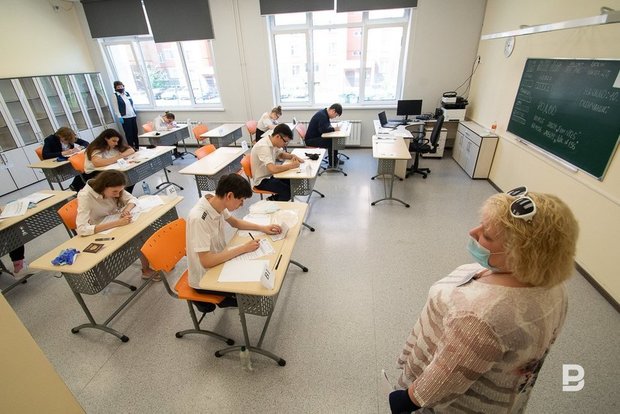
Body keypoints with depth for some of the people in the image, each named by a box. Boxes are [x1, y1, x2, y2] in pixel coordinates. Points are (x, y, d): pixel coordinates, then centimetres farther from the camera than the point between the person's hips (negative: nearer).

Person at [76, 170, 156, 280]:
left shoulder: (112, 188, -14)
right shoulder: (85, 196, -28)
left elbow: (132, 199, -6)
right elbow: (82, 229, -36)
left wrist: (126, 210, -29)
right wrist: (117, 223, -45)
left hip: (116, 223, 5)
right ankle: (147, 270, -6)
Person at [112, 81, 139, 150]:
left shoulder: (127, 93, 11)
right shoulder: (115, 95, -4)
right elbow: (116, 107, -8)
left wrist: (135, 112, 14)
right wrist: (119, 117, -13)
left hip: (133, 116, 5)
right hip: (125, 117, -5)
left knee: (135, 132, 9)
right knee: (129, 133, -3)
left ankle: (137, 147, 19)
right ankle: (131, 148, 3)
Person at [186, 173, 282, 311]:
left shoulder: (216, 204, -10)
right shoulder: (198, 218, -35)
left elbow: (235, 222, 9)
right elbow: (206, 261, -34)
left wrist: (262, 227, -3)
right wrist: (243, 248, -28)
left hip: (218, 260, 8)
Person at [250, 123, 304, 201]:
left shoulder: (273, 142, -1)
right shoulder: (263, 147, -27)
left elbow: (281, 154, 19)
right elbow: (273, 169, -39)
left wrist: (292, 156, -2)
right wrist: (291, 165, -26)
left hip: (270, 175, 9)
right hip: (262, 181, -9)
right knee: (288, 190, -23)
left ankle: (274, 198, 14)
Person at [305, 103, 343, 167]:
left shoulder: (325, 114, 8)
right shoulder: (322, 115, -23)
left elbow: (327, 125, 19)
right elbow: (322, 129, -32)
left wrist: (333, 127, -3)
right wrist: (333, 129, -19)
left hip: (316, 137, 10)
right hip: (311, 140, -10)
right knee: (331, 142, -21)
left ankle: (335, 159, 21)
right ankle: (332, 164, -10)